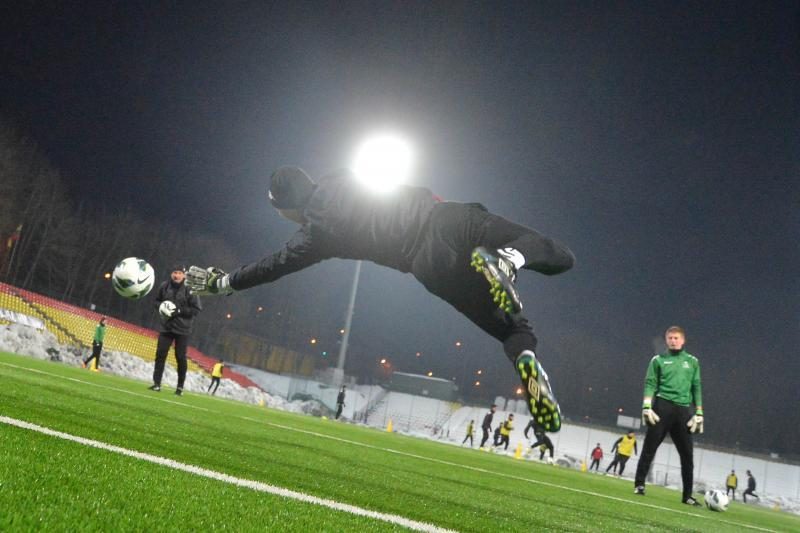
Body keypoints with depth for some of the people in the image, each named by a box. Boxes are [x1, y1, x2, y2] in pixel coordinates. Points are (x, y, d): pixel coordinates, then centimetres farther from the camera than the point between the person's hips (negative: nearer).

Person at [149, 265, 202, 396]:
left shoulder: (189, 289, -12)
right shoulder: (164, 286, 0)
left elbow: (196, 309, -11)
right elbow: (157, 301, 16)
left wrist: (179, 311, -20)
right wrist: (160, 306, -7)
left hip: (182, 329, -3)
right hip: (166, 327, 3)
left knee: (180, 357, 1)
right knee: (160, 354, 0)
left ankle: (180, 387, 12)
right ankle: (156, 383, 8)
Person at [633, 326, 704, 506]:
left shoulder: (692, 361, 14)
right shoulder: (658, 360, 7)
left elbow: (696, 387, 13)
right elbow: (650, 384, 0)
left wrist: (699, 413, 7)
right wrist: (646, 406, -13)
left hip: (683, 410, 3)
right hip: (662, 406, -3)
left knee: (687, 454, 4)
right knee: (649, 447, -3)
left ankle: (687, 495, 12)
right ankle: (639, 484, 5)